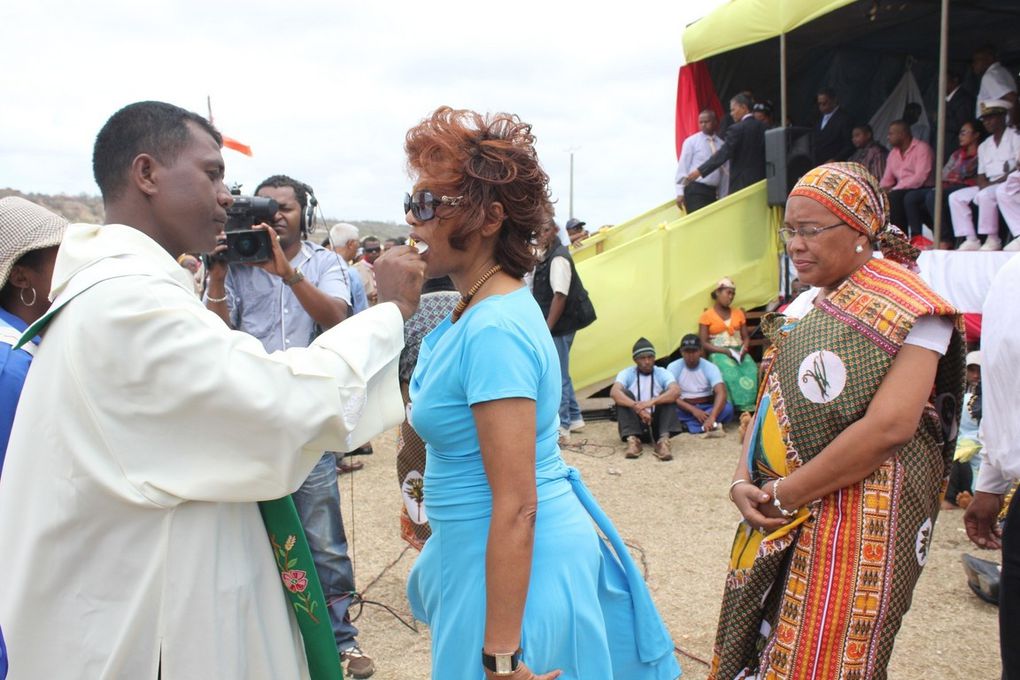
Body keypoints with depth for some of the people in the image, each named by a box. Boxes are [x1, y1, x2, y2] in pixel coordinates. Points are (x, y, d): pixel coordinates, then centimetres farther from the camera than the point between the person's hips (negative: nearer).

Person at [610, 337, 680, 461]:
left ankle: (663, 441, -36)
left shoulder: (662, 373, -1)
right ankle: (632, 439, -34)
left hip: (657, 425, 0)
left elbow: (676, 391, -23)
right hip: (635, 425, 0)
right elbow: (614, 392, -25)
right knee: (624, 395, -23)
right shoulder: (627, 373, -3)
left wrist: (652, 402, -40)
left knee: (667, 396, -23)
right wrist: (638, 408, -40)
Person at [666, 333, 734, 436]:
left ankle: (689, 425, -29)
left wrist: (712, 417, -41)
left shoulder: (710, 367, -9)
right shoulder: (673, 368, -7)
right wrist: (693, 410, -29)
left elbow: (721, 393, -23)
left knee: (727, 407, -29)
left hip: (707, 408, 1)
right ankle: (708, 426, -31)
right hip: (685, 410, -1)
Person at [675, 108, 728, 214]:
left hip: (713, 192, 4)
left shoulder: (721, 144, 10)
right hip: (695, 190, -4)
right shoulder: (691, 141, 1)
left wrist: (723, 196, 12)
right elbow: (683, 167, -2)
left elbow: (725, 173, 13)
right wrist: (680, 192, -8)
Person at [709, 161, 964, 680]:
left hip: (856, 516, -7)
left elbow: (889, 427, -21)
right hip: (779, 518, 7)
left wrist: (783, 495, -17)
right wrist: (743, 481, -4)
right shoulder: (802, 305, 12)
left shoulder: (909, 309, -11)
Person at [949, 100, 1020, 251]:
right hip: (989, 186, 8)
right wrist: (982, 183, -7)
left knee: (986, 195, -36)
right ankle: (971, 240, -17)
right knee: (956, 197, -8)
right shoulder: (984, 146, 21)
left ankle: (993, 240, -27)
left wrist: (995, 182, -20)